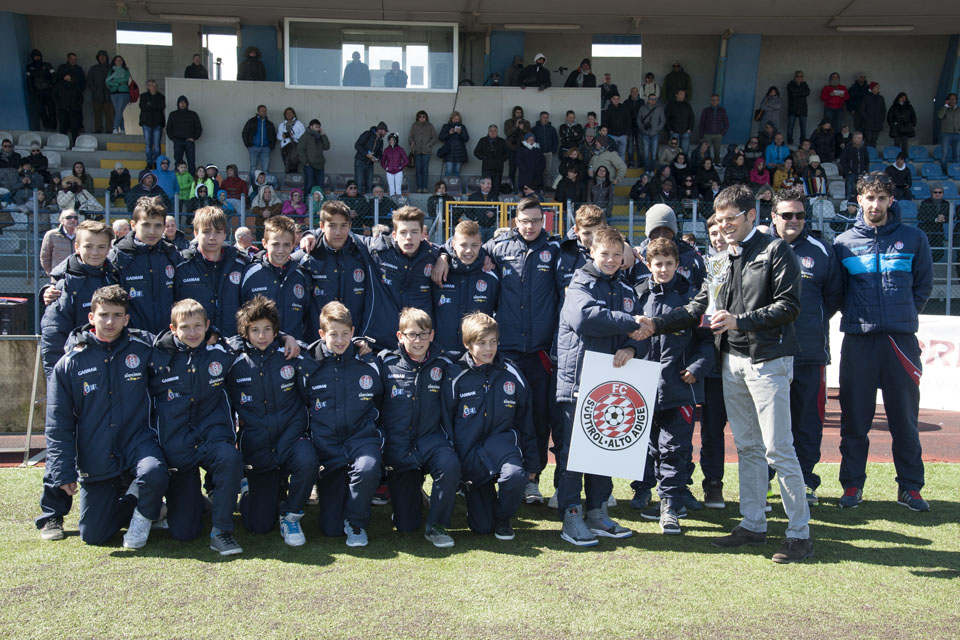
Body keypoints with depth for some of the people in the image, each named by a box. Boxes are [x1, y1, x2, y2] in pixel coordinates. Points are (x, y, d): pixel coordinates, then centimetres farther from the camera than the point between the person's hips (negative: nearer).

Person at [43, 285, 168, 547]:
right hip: (95, 460, 1)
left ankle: (144, 514, 0)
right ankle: (122, 501, 34)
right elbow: (58, 425, 0)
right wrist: (63, 472, -6)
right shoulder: (70, 364, -2)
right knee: (93, 535, 1)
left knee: (154, 474, -35)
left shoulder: (144, 349, -2)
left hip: (137, 440, -1)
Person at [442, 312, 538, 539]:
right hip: (468, 452, 0)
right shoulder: (456, 379, -5)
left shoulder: (512, 375, 0)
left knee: (515, 474, -36)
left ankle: (503, 519, -4)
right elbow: (446, 424, 2)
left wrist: (531, 463, 8)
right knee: (481, 527, -2)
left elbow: (526, 423, 8)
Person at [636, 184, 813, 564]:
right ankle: (752, 525, 21)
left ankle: (800, 533, 2)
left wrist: (740, 321, -21)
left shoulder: (775, 251, -4)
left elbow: (788, 306, -12)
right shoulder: (723, 259, 16)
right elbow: (699, 307, 15)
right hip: (731, 361, 7)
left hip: (767, 360, -7)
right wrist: (656, 326, 4)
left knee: (777, 449, -7)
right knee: (747, 447, 12)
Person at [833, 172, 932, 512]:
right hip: (858, 340, 0)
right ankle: (853, 484, 16)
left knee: (905, 417, 5)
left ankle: (910, 487, 16)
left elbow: (924, 283, 14)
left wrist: (905, 315, 9)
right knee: (855, 418, 5)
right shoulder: (843, 242, 5)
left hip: (901, 339, 0)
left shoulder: (913, 238, 6)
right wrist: (856, 315, 8)